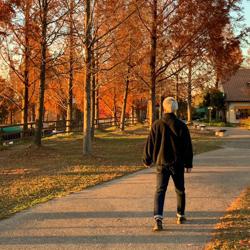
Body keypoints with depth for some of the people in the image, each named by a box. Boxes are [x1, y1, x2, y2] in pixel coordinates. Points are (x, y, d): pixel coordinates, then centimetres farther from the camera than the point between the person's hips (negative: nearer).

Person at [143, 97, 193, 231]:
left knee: (160, 191, -5)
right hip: (177, 164, 1)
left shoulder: (157, 125, -5)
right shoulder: (181, 126, -4)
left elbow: (150, 144, 0)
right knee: (180, 190, 18)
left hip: (161, 163, -1)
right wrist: (188, 164, 6)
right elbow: (188, 146, -1)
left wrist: (147, 160, 12)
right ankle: (180, 216, 31)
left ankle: (158, 219, -21)